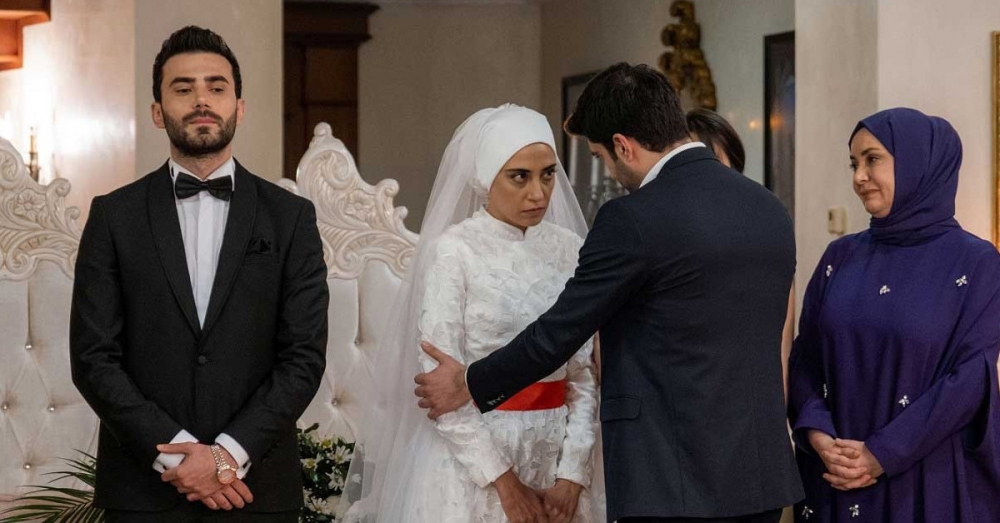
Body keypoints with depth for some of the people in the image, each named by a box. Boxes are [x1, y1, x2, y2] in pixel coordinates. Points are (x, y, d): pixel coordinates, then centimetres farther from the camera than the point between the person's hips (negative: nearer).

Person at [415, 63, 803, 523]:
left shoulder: (633, 220, -14)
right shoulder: (770, 209, 9)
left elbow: (558, 333, -6)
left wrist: (468, 386, 10)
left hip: (672, 484, -7)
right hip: (763, 474, 7)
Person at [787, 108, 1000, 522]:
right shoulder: (841, 256, 8)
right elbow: (805, 357, 5)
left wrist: (882, 455, -15)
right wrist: (818, 435, -13)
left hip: (932, 480, -4)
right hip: (836, 475, 4)